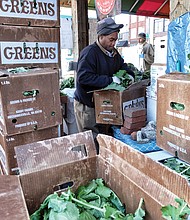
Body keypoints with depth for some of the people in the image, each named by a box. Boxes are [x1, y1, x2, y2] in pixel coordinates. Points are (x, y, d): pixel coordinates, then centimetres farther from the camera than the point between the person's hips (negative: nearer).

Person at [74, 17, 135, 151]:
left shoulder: (113, 52, 10)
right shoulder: (89, 52, -18)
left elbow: (122, 65, 27)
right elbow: (83, 77, -29)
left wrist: (129, 74, 4)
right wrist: (110, 80, -28)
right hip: (86, 105, -8)